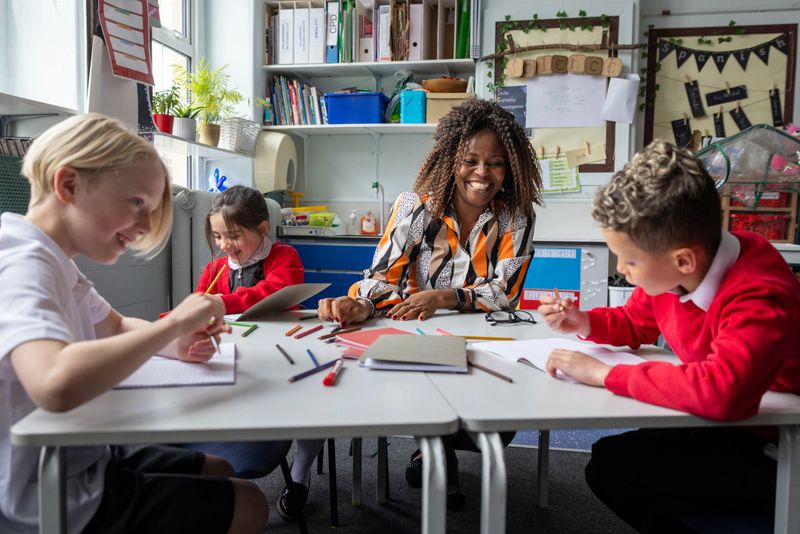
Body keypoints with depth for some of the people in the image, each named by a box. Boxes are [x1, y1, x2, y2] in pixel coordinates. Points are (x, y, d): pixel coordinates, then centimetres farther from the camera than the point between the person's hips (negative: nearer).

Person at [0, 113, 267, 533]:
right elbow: (56, 384, -47)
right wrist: (174, 322, -32)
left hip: (77, 462, 9)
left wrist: (175, 345, -5)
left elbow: (117, 327, 17)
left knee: (218, 471, 22)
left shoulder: (48, 258, 3)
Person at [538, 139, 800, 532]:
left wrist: (604, 375, -40)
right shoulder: (665, 271, -9)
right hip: (721, 426, 7)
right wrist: (585, 324, -8)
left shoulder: (759, 298, -32)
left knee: (611, 467, -17)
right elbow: (635, 323, 12)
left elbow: (721, 390, -49)